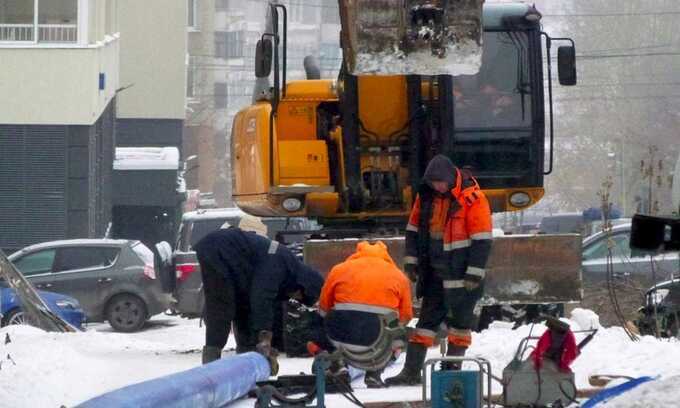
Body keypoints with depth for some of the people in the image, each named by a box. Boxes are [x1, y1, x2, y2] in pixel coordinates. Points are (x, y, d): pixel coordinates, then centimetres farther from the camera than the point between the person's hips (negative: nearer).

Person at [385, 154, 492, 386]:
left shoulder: (472, 198, -15)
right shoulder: (426, 196, 3)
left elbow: (482, 239, -14)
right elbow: (414, 229, 14)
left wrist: (474, 273, -16)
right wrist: (411, 261, 9)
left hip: (461, 272, -5)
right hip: (434, 271, 5)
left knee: (460, 319, 3)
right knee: (427, 319, 7)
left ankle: (453, 369, 12)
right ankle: (411, 371, 6)